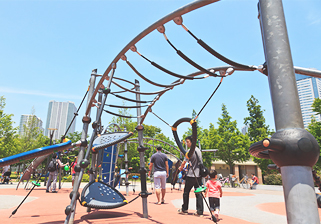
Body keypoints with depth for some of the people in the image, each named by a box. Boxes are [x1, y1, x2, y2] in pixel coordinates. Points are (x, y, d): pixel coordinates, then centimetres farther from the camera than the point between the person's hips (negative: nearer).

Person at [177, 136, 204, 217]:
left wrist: (180, 168, 9)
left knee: (186, 192, 9)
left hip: (191, 175, -6)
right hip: (199, 175, 7)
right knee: (198, 193, 8)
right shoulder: (199, 150, 9)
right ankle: (200, 212, 8)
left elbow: (184, 162, -11)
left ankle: (184, 209, 20)